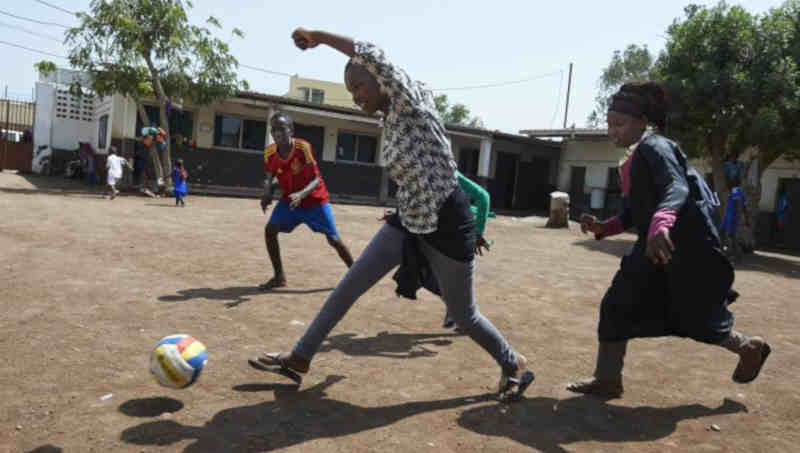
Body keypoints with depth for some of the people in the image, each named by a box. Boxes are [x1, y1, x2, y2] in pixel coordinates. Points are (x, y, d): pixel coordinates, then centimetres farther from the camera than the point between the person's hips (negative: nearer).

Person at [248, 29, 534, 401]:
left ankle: (514, 364, 33)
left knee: (463, 316, 6)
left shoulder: (411, 104, -17)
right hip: (407, 221, 8)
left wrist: (317, 36, -17)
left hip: (446, 226, -8)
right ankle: (300, 357, 17)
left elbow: (371, 55, -29)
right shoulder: (389, 124, 7)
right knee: (350, 284, 5)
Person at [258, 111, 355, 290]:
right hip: (289, 199, 4)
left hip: (315, 200, -4)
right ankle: (279, 277, 3)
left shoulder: (303, 147, -26)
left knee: (333, 239, -3)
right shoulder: (269, 152, -11)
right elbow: (269, 177, 3)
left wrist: (301, 194, -43)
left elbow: (316, 179, -26)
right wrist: (267, 193, -18)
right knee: (270, 229, -10)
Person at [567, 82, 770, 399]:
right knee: (617, 306, 1)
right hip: (655, 247, 9)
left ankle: (749, 347, 38)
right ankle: (607, 380, 9)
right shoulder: (632, 161, 14)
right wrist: (602, 227, 2)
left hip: (687, 247, -9)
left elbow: (678, 188, -32)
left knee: (696, 319, 7)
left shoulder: (654, 147, -14)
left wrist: (661, 223, -52)